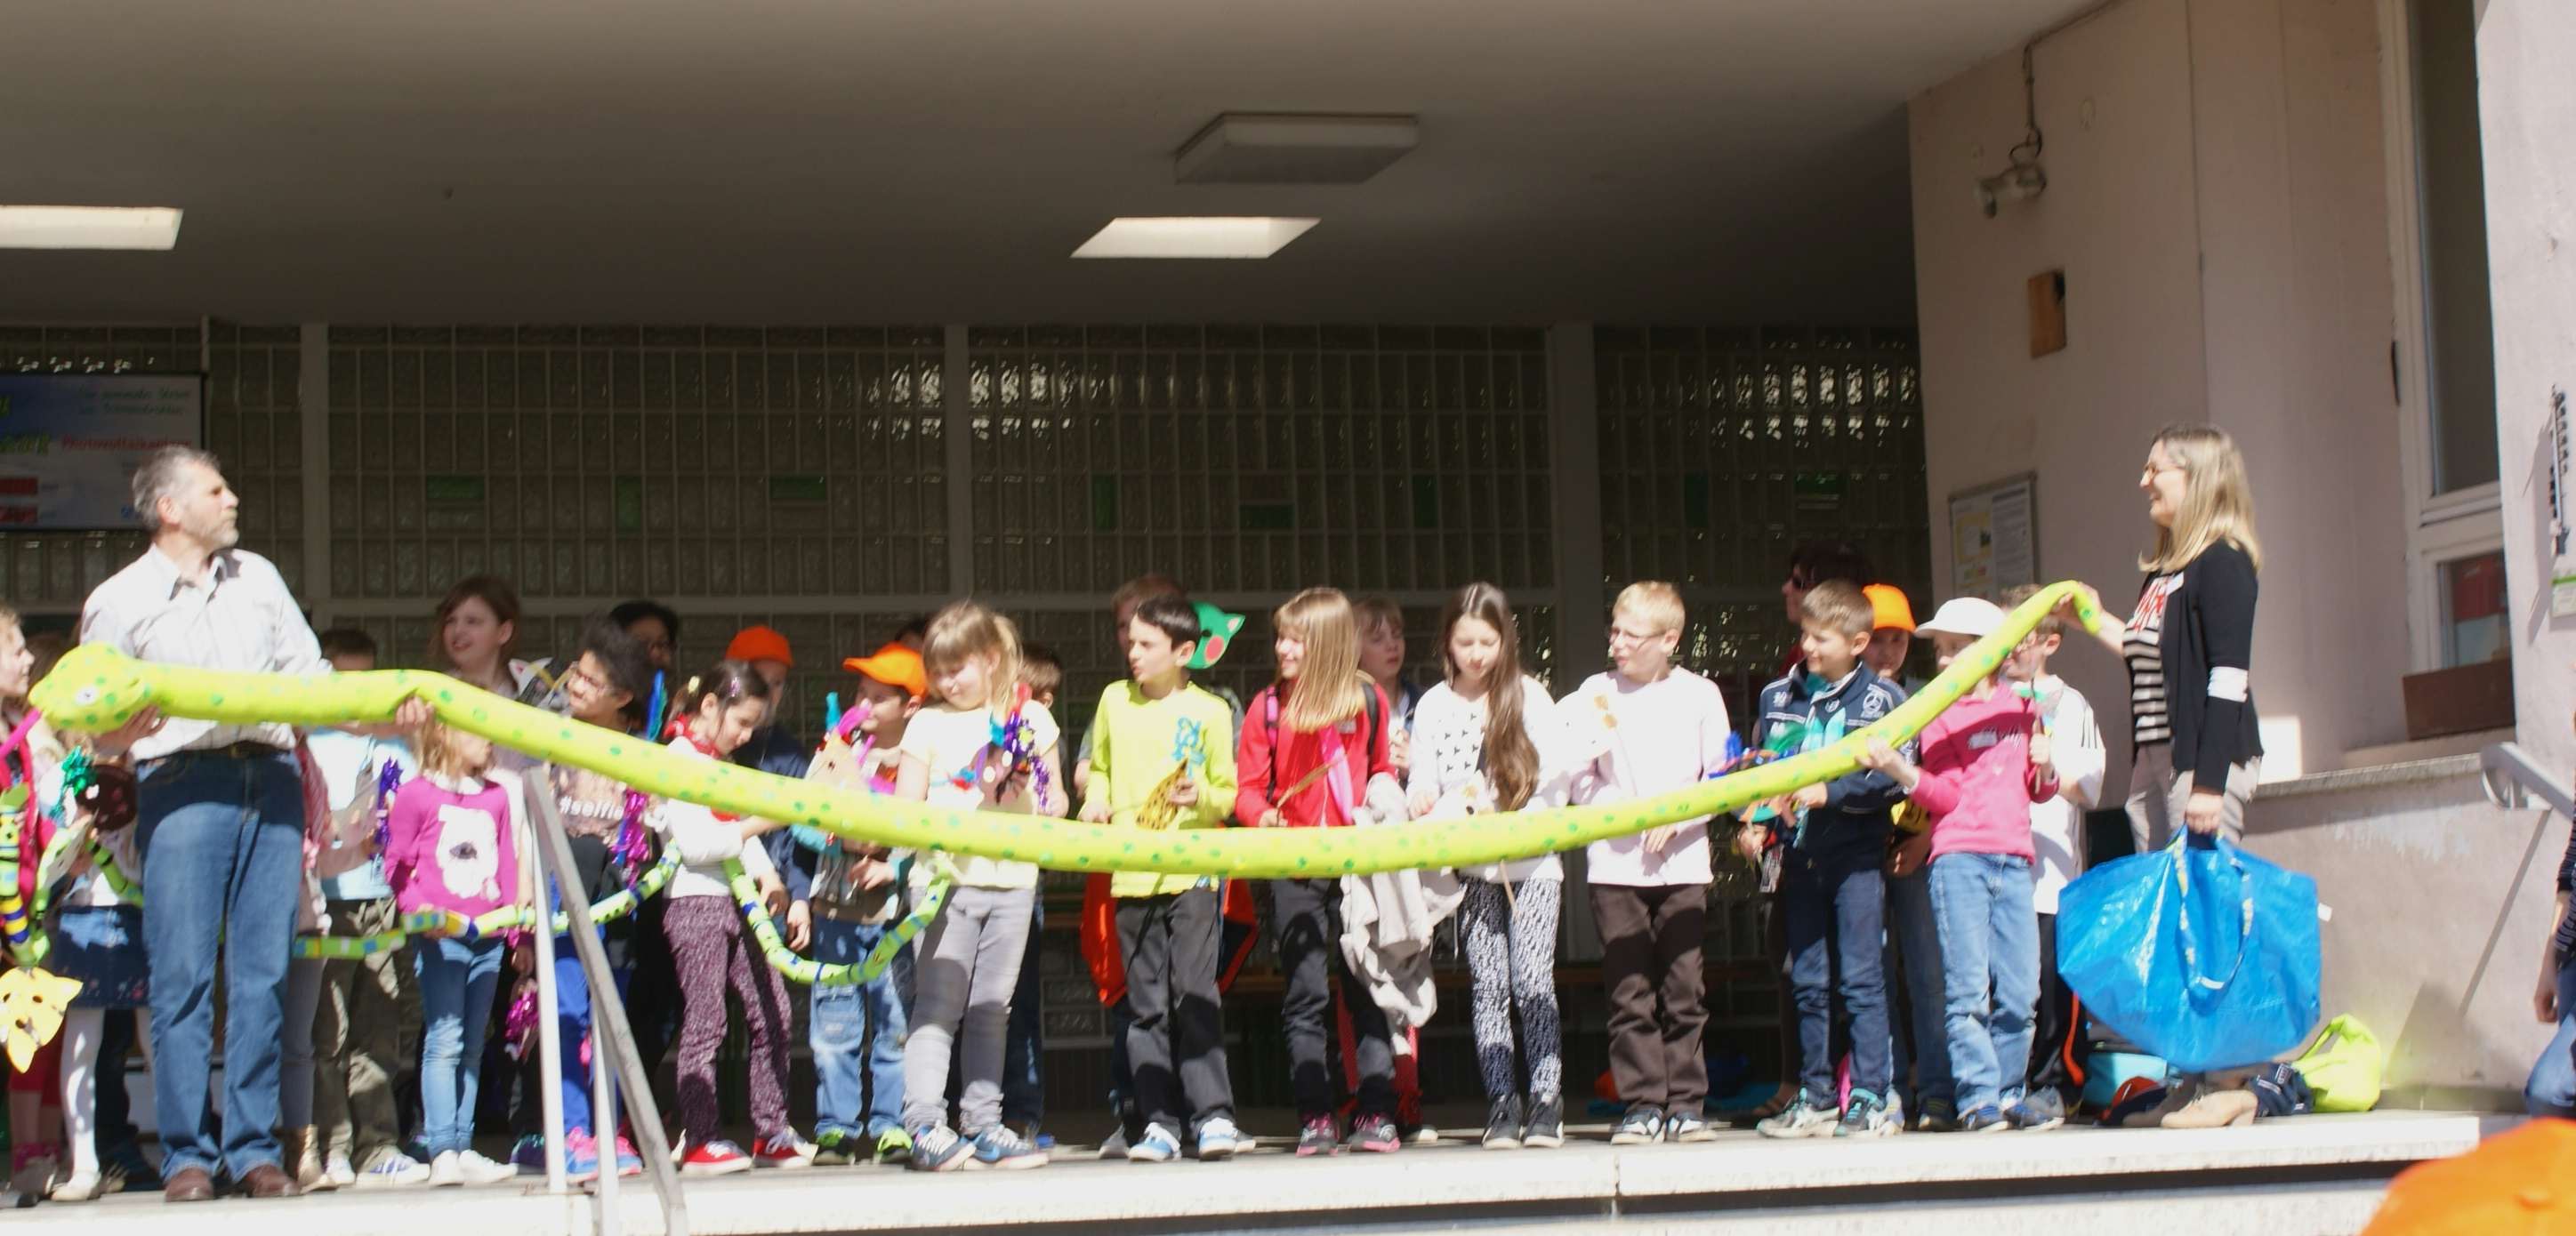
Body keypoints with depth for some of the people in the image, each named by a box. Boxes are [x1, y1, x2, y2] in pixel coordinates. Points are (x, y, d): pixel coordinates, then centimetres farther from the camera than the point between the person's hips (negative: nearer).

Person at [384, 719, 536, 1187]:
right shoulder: (417, 794, -1)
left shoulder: (498, 795, 15)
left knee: (472, 1045, 8)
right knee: (445, 1040, -9)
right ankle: (442, 1152, -10)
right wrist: (418, 909, -15)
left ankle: (462, 1149, 12)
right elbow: (397, 863, -2)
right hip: (441, 937, -5)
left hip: (488, 938, 6)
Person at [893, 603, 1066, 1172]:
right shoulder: (929, 725, 2)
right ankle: (925, 1125, -11)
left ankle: (984, 1124, 11)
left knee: (992, 1008, 8)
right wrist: (963, 810, -16)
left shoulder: (1032, 719, 10)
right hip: (946, 878, -3)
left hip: (1013, 878, 3)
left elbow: (1055, 798, 15)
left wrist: (1048, 807, -7)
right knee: (938, 1004, -8)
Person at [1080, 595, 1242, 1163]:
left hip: (1192, 874, -3)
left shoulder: (1210, 712, 0)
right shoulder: (1114, 700, 9)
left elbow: (1228, 796, 5)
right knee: (1147, 1005, 4)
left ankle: (1213, 1115, -8)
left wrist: (1201, 796, -16)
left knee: (1195, 995, -11)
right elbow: (1099, 768, 23)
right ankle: (1159, 1121, 7)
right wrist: (1095, 800, 3)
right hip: (1131, 876, 4)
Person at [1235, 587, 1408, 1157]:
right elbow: (1247, 785, 4)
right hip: (1294, 868, 0)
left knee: (1367, 988, 0)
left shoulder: (1368, 700, 5)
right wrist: (1262, 816, -16)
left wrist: (1384, 801, -3)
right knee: (1306, 994, 2)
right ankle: (1314, 1117, 5)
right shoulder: (1268, 706, 4)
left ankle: (1377, 1115, 4)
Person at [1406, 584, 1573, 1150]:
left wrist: (1518, 821, -15)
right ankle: (1502, 1103, 5)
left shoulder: (1529, 695, 2)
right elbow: (1423, 782, 4)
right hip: (1471, 866, 2)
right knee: (1488, 985, 1)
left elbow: (1558, 766, -4)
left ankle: (1546, 1101, -1)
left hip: (1531, 862, -2)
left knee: (1531, 980, -7)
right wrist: (1423, 805, -18)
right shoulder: (1434, 706, 7)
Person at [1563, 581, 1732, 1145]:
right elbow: (1580, 781, 5)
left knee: (1683, 990, 1)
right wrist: (1619, 809, -13)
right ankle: (1643, 1105, 2)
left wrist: (1677, 816, -9)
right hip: (1615, 862, 0)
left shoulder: (1699, 696, 5)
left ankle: (1685, 1104, 8)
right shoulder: (1594, 695, 6)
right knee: (1630, 993, -3)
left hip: (1683, 862, 0)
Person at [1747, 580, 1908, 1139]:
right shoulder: (1778, 697, 11)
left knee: (1861, 978, -5)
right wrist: (1752, 822, -1)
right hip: (1799, 855, 5)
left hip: (1856, 856, -5)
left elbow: (1892, 777, -9)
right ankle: (1815, 1099, 15)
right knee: (1807, 982, 8)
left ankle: (1871, 1098, -2)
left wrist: (1829, 793, -17)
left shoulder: (1883, 699, -2)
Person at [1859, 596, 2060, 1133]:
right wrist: (1902, 773, -19)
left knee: (2019, 992, 1)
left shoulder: (2024, 709, 15)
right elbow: (1948, 796, -4)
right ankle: (1978, 1098, -6)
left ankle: (2009, 1094, 10)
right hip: (1959, 857, -3)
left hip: (2014, 862, 3)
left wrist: (2045, 768, 2)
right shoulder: (1940, 715, 6)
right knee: (1968, 989, -7)